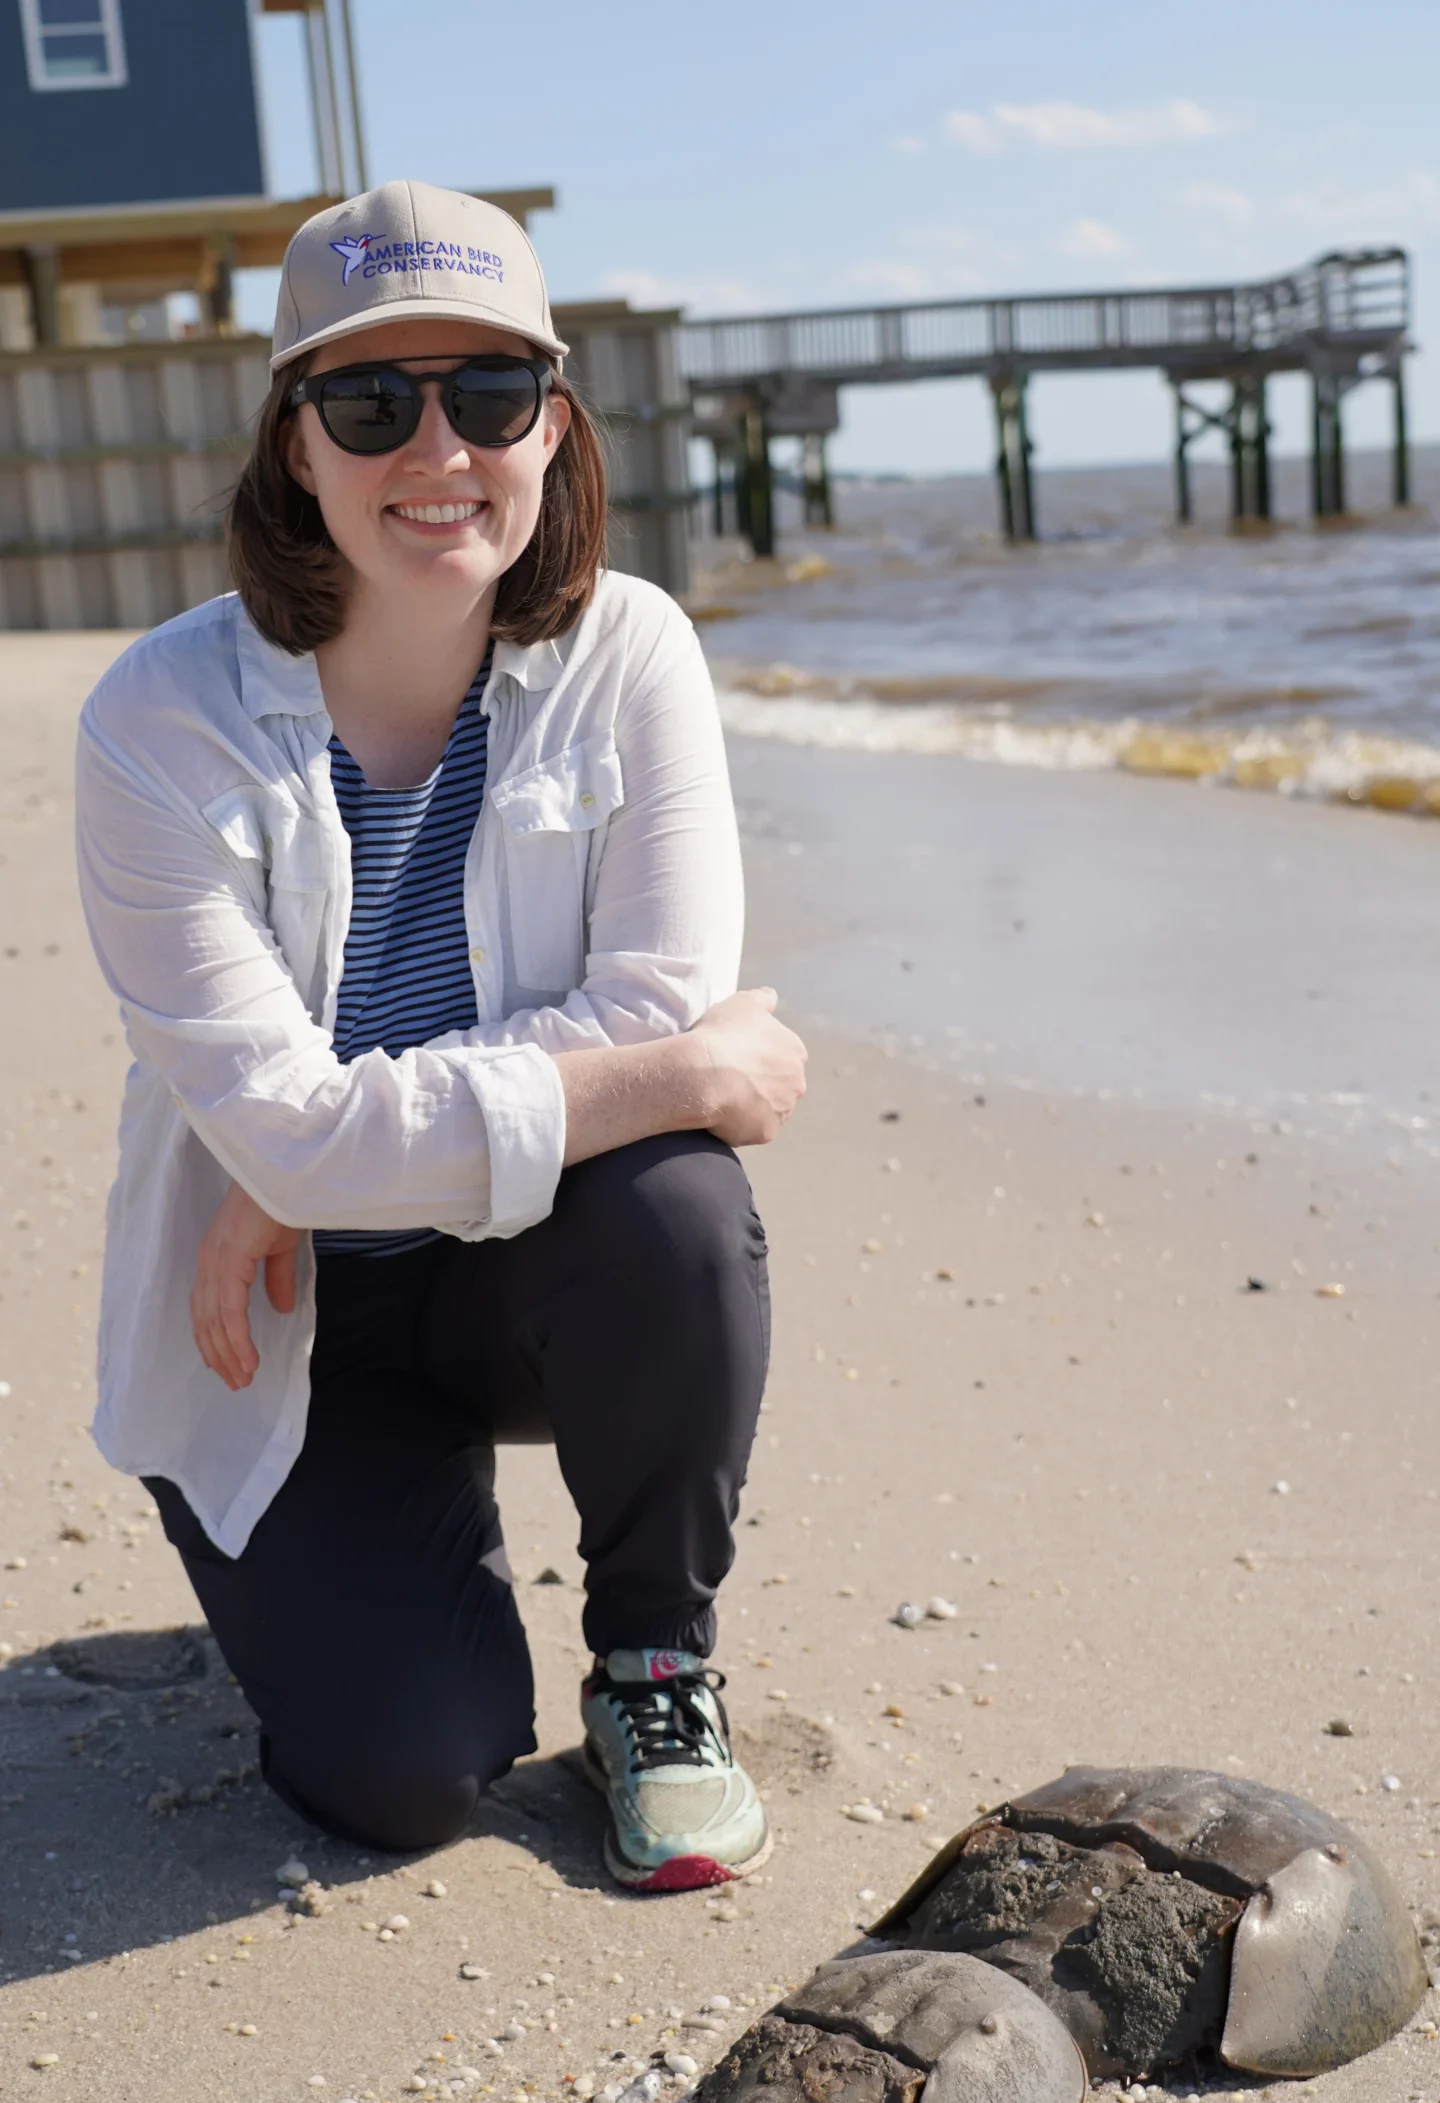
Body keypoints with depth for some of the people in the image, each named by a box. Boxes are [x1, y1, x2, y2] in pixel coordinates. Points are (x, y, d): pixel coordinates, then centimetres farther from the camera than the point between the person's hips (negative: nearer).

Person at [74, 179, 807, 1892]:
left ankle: (655, 1663, -4)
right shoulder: (165, 725, -20)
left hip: (530, 1266, 2)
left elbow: (662, 999, -19)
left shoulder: (627, 656, -12)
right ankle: (327, 1555, 23)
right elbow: (286, 1128, -25)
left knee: (672, 1206, -32)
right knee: (409, 1773, -15)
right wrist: (678, 1073, -26)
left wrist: (333, 1148, -23)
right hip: (281, 1324, -1)